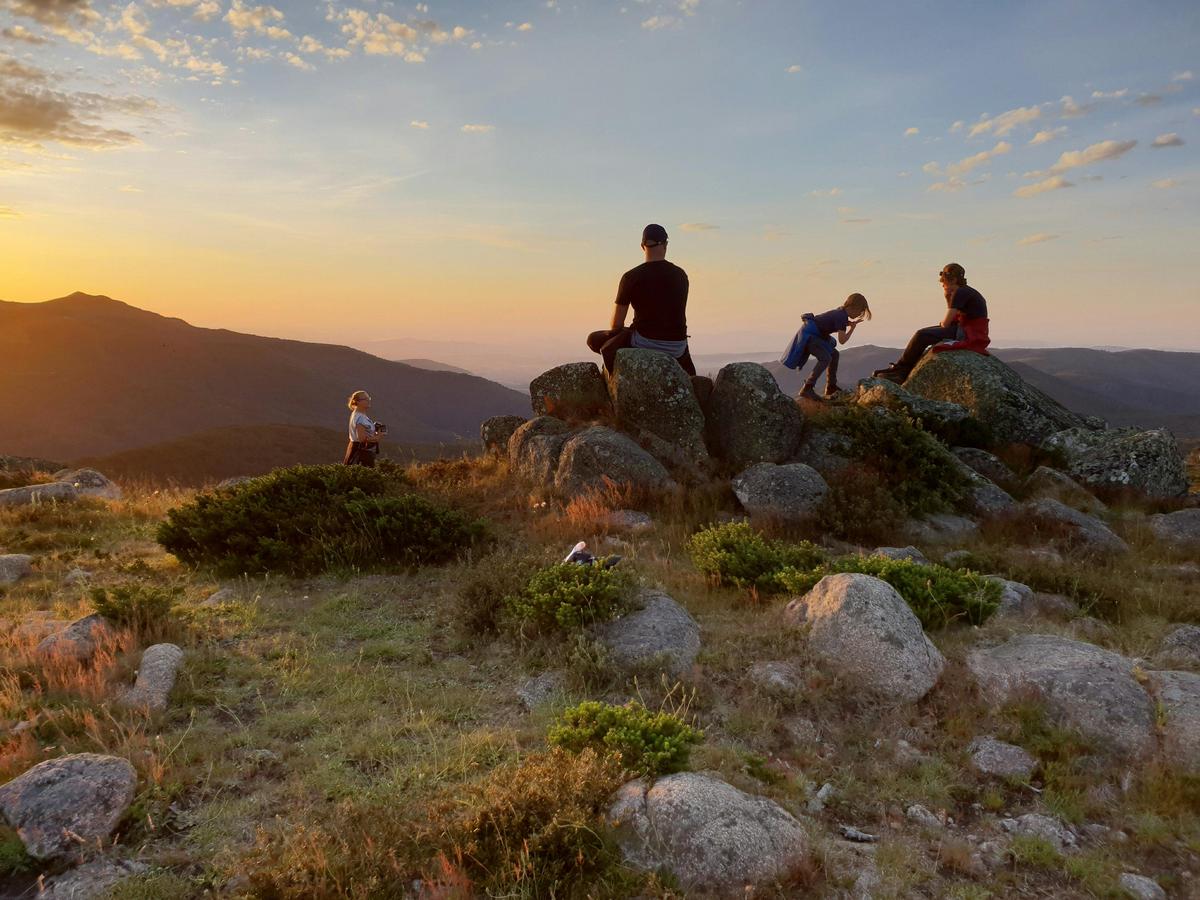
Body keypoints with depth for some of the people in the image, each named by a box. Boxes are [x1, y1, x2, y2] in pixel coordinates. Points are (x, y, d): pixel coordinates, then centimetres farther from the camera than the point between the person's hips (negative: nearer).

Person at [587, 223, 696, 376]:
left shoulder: (631, 277, -7)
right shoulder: (681, 275, 6)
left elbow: (616, 326, -3)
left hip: (644, 343, -4)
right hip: (676, 348, 4)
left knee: (594, 339, 15)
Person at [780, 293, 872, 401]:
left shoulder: (841, 312, 8)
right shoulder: (842, 316, -19)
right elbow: (842, 340, -21)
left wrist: (851, 323, 15)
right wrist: (852, 328, -7)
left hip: (814, 333, 10)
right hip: (808, 334, -10)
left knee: (834, 354, 16)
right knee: (825, 358, -23)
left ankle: (831, 388, 23)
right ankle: (807, 389, -27)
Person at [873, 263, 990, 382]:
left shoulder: (961, 293, -14)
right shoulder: (965, 292, 17)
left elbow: (945, 323, -17)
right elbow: (952, 320, 13)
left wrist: (943, 321, 7)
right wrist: (948, 299, 5)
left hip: (968, 334, -10)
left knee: (922, 335, -15)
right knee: (923, 333, 10)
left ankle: (899, 368, 0)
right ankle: (902, 373, 4)